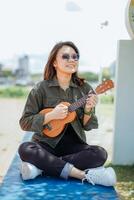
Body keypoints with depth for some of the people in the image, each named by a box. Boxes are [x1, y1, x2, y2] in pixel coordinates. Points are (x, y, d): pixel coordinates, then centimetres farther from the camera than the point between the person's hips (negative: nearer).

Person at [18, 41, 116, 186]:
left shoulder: (84, 89, 2)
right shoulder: (41, 89, -5)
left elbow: (87, 126, 5)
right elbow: (25, 122, -6)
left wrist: (88, 111, -16)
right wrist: (51, 115, -19)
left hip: (73, 145, 2)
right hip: (47, 144, -2)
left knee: (100, 154, -26)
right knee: (25, 149, -32)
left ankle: (41, 167, -24)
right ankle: (84, 175, -32)